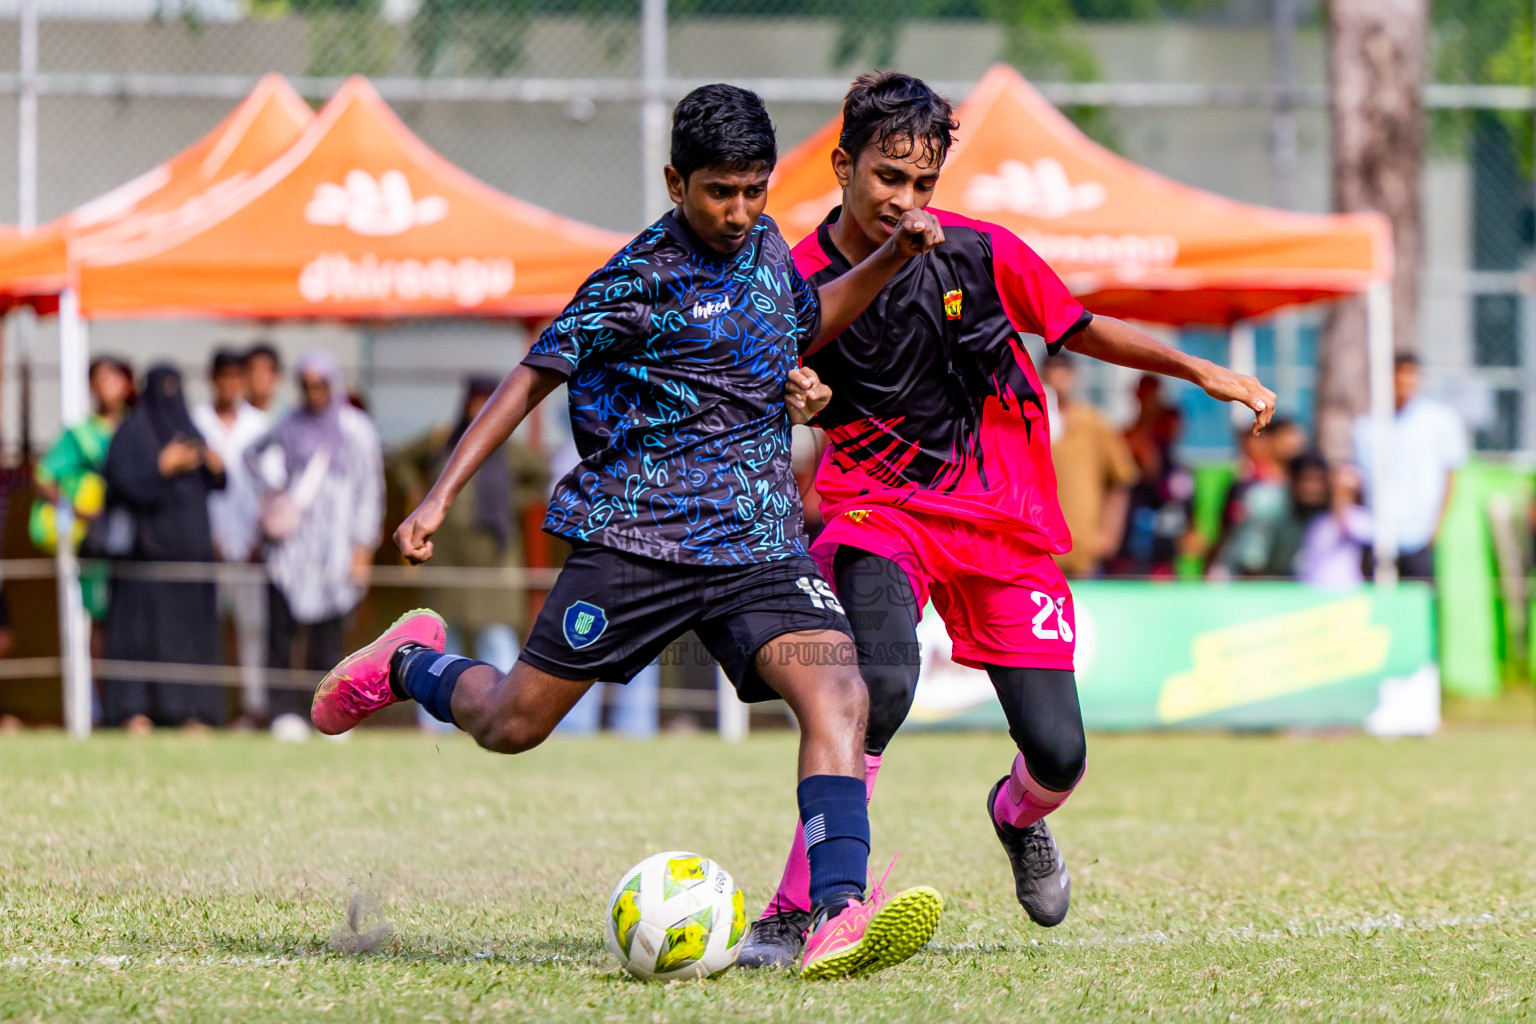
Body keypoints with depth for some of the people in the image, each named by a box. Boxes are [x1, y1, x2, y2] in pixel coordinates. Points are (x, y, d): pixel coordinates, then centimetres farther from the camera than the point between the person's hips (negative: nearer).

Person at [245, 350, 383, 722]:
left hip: (334, 546, -2)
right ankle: (284, 712, -5)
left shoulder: (357, 430, 3)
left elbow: (370, 492, 4)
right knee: (281, 627, -7)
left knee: (329, 636, -3)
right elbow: (252, 452, 28)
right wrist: (270, 489, 12)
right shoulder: (291, 425, 9)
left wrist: (363, 547, -3)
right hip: (291, 541, 2)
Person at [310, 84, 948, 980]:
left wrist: (892, 257, 18)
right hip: (638, 537, -4)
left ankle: (838, 919, -34)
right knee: (509, 725, 4)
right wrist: (442, 496, -8)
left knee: (838, 693, -22)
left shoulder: (765, 246, 10)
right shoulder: (642, 278, -9)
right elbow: (539, 371, -4)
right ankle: (411, 663, 38)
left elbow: (805, 320, 32)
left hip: (760, 544, 4)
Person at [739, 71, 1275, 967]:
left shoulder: (980, 254, -4)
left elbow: (1083, 331, 10)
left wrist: (1202, 371, 4)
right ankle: (794, 915, -27)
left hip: (1005, 520, 2)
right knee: (883, 680, -34)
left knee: (1058, 756, -5)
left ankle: (1018, 815, 37)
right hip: (880, 508, -2)